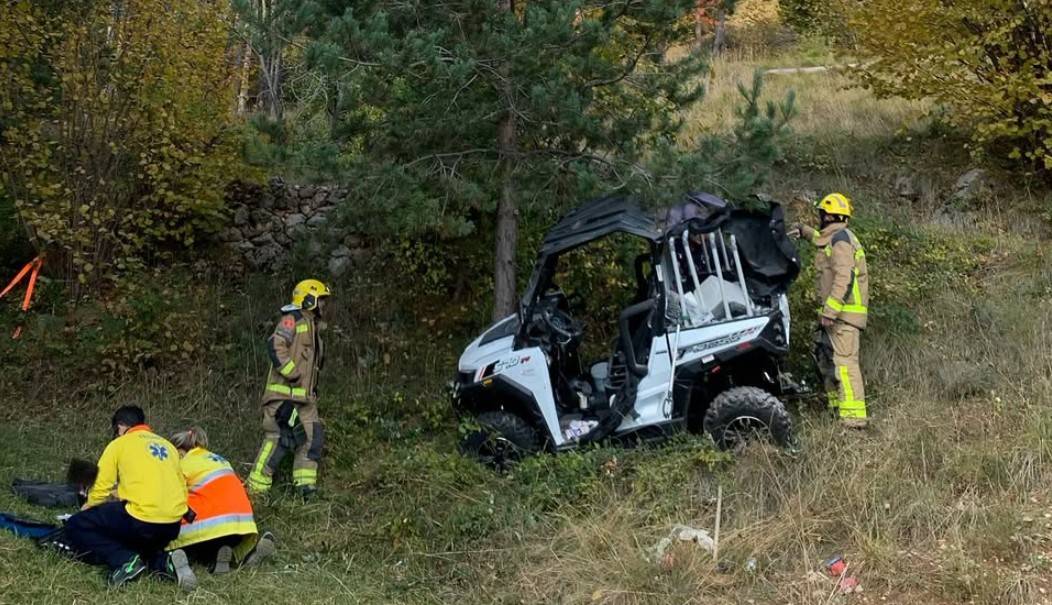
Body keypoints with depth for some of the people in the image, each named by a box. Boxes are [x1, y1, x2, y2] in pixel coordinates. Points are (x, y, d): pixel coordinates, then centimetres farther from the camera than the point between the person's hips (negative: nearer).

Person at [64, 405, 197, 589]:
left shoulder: (119, 444, 6)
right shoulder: (167, 445, 21)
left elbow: (100, 490, 4)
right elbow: (181, 488, 20)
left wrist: (86, 510, 24)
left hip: (141, 521, -6)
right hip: (172, 528, 6)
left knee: (75, 527, 10)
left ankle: (124, 561, -9)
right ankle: (163, 562, 3)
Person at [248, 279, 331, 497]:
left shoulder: (312, 326, 24)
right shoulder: (294, 320, -7)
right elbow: (276, 345, -22)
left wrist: (313, 389, 23)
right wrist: (292, 373, -22)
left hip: (304, 397, 10)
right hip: (284, 394, -10)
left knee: (313, 437, 5)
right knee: (278, 438, -12)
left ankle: (306, 488, 9)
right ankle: (256, 489, -8)